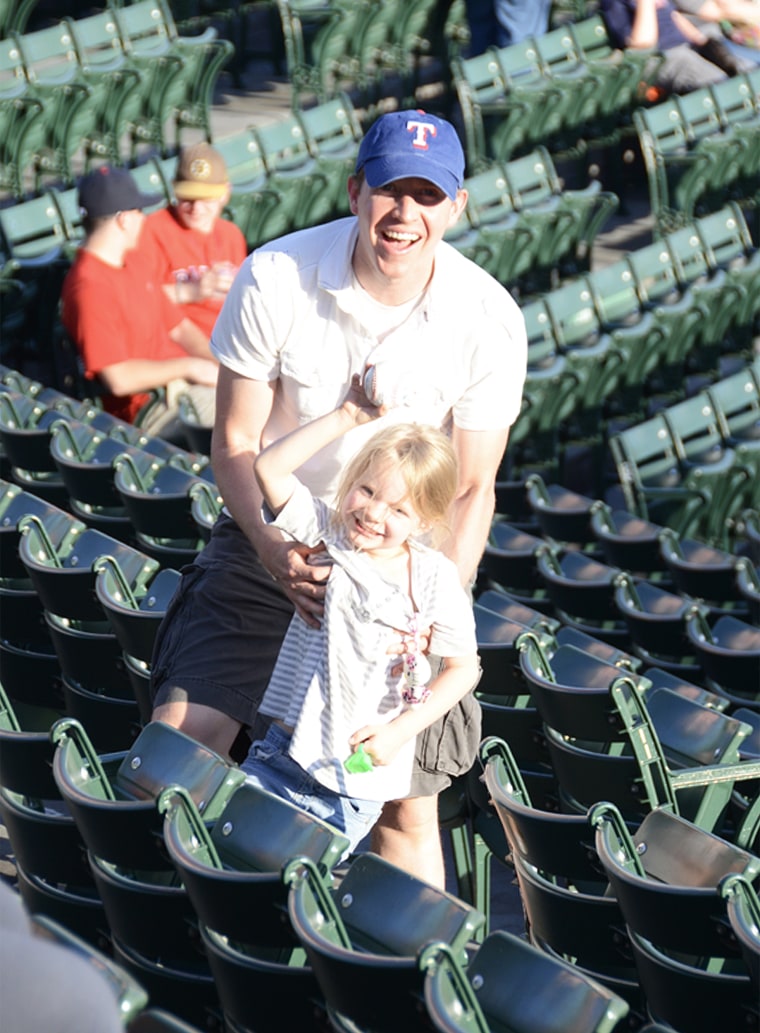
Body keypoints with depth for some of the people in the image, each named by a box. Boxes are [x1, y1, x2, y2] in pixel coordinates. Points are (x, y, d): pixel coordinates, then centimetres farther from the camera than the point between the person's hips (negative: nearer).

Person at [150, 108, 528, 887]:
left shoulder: (489, 321, -13)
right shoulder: (275, 279, -15)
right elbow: (234, 443, -8)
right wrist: (275, 551, -26)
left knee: (407, 802, -6)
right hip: (270, 540, 0)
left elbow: (472, 489, -5)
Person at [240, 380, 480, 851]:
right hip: (285, 752, 3)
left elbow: (464, 667, 0)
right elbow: (269, 469, -12)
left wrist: (399, 731, -10)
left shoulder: (435, 581, -8)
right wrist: (346, 417, -12)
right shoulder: (328, 534, -2)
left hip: (359, 778, -3)